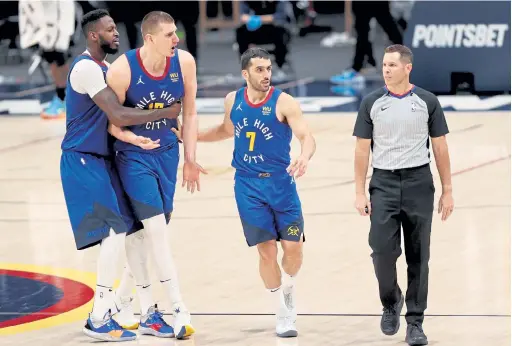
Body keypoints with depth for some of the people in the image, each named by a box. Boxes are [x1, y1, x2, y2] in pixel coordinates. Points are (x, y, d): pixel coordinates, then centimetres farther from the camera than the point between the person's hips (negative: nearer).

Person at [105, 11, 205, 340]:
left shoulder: (184, 62, -10)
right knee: (157, 228, -12)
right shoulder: (122, 69, -21)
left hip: (167, 152, 4)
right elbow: (112, 121, -11)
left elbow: (190, 113, 3)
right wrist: (131, 137, -31)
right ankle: (180, 312, -10)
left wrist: (190, 159, 5)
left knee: (140, 230, 11)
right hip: (134, 155, -4)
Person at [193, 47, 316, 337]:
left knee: (293, 247, -5)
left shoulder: (283, 102, -12)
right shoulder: (233, 101, 3)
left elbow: (307, 136, -23)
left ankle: (288, 289, 28)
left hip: (280, 183, -2)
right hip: (248, 186, 2)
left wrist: (305, 157, -45)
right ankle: (283, 312, 14)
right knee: (266, 250, 1)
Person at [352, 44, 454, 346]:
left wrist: (447, 191, 2)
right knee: (383, 249, -12)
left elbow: (440, 148, 4)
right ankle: (390, 301, 16)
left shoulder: (427, 102, 1)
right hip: (383, 184, 0)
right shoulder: (372, 103, 2)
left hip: (419, 183, 0)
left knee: (418, 256, 1)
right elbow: (362, 149, 4)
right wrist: (360, 193, -2)